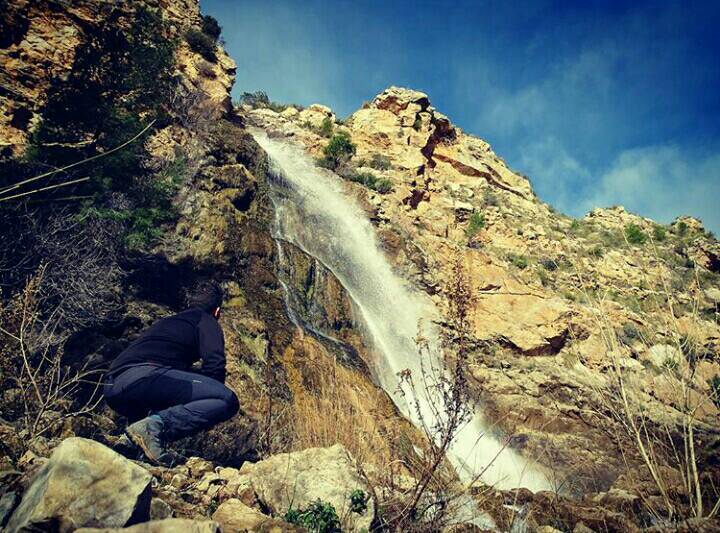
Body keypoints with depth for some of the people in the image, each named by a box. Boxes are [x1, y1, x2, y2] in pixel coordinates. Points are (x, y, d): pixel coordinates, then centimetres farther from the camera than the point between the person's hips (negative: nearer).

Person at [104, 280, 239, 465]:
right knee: (227, 401, -11)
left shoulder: (167, 321, 37)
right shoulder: (206, 321, 14)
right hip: (143, 377, -8)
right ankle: (154, 427, -24)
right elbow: (215, 365, -3)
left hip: (112, 389, 9)